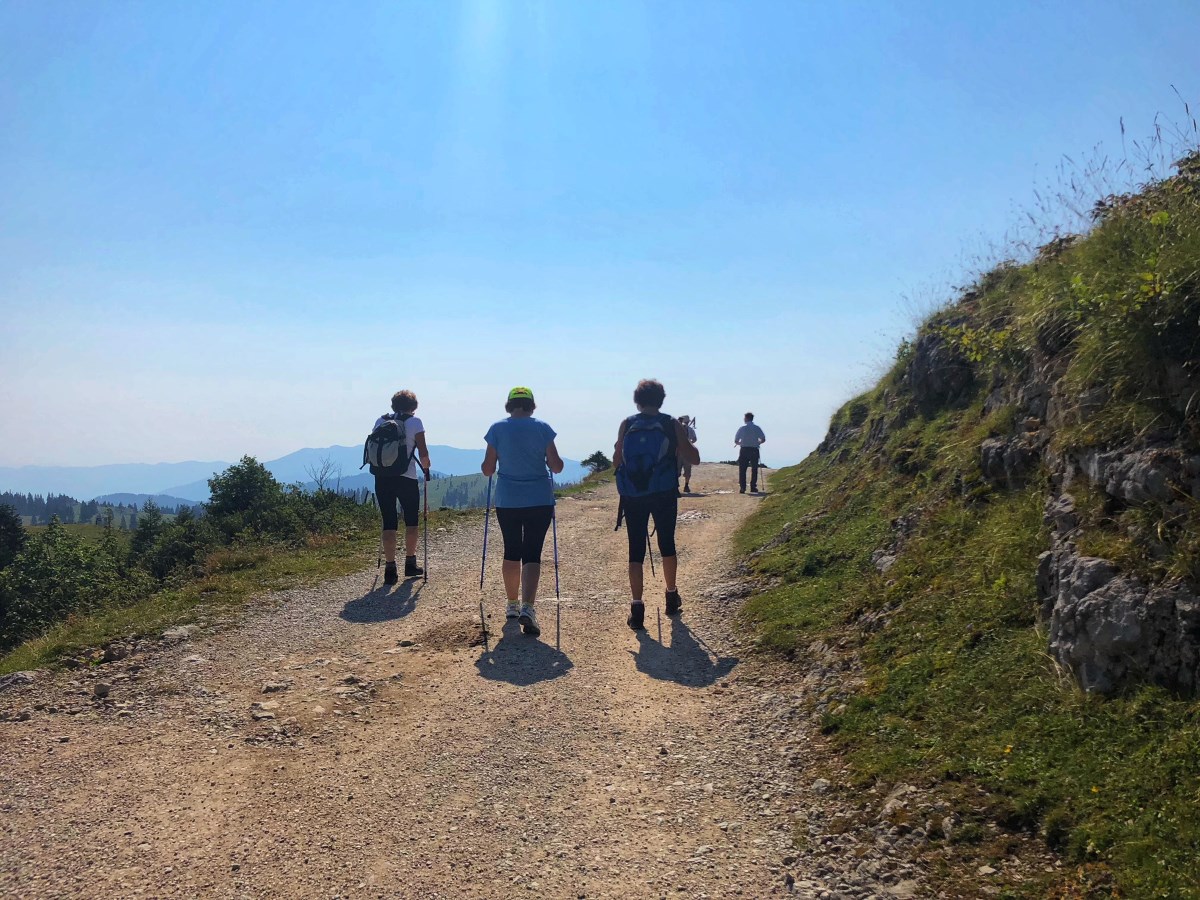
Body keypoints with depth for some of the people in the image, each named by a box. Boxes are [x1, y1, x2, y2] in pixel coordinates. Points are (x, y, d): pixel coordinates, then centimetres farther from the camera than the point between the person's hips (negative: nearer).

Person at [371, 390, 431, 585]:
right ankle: (410, 564, 21)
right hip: (406, 478, -3)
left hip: (382, 478, 3)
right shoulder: (414, 422, -2)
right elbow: (423, 453, -7)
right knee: (411, 521, 15)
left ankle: (390, 569, 2)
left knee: (389, 523, 6)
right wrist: (426, 467, 11)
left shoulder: (380, 421, 8)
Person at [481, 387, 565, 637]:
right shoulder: (542, 428, -4)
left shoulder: (497, 429, -3)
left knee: (511, 552, 17)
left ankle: (512, 605, 28)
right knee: (532, 554, 0)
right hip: (539, 501, -1)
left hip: (507, 501, 1)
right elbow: (556, 466, -4)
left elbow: (487, 470, -2)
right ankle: (528, 608, -17)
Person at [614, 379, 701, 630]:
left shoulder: (627, 425, 0)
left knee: (636, 550, 4)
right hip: (664, 494, 0)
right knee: (667, 545, 18)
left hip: (632, 496, 0)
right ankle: (672, 597, 33)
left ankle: (637, 609, -1)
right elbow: (694, 458, 2)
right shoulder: (673, 425, -2)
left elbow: (616, 462, 2)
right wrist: (686, 440, 20)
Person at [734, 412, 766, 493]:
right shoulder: (757, 428, 2)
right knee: (754, 469, 10)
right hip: (754, 451, 1)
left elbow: (736, 441, -1)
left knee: (742, 469, 3)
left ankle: (742, 488, -3)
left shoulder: (742, 428, -2)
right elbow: (763, 440, 1)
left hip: (744, 450, -1)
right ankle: (753, 488, 9)